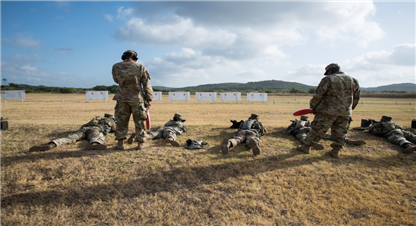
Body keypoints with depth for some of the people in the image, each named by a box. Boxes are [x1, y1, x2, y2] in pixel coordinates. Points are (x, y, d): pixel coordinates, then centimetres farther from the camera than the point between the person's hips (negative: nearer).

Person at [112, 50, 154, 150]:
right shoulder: (140, 67, -4)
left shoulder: (116, 67, 1)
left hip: (122, 98, 2)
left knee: (121, 121, 12)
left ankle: (120, 143, 11)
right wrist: (149, 99, 1)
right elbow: (147, 85, -3)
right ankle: (140, 143, 12)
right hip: (137, 98, -1)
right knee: (139, 122, 9)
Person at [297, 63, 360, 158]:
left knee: (317, 130, 4)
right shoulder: (353, 80, 11)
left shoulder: (328, 80, -7)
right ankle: (335, 151, 18)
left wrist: (312, 106, 4)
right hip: (345, 113, 5)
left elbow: (318, 95, -9)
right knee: (340, 133, 14)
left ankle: (306, 147, 12)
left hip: (329, 111, -5)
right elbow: (356, 98, 16)